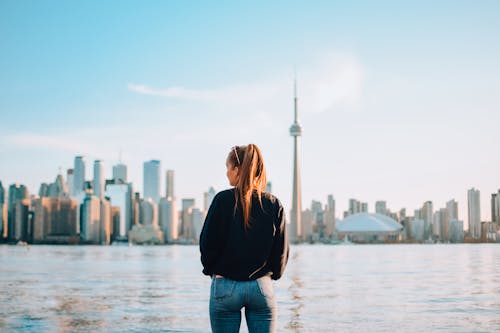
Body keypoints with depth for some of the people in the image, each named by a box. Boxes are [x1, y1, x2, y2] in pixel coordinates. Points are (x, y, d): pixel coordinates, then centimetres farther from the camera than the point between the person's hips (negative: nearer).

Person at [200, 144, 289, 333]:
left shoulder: (224, 199, -8)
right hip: (262, 287, 2)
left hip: (225, 287, -2)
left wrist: (212, 270, 11)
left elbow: (207, 243, -5)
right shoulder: (274, 204, 0)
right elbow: (282, 250, 1)